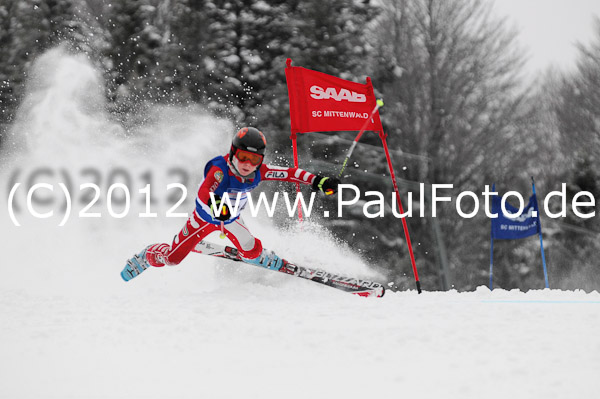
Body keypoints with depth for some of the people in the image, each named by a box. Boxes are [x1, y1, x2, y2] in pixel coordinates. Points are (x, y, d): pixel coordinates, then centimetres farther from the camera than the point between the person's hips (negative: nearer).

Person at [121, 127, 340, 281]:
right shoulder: (220, 170, -40)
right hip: (204, 216, -3)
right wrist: (215, 205, -76)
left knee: (251, 251, -14)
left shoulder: (259, 172, -25)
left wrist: (317, 181, -33)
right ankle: (145, 257, 33)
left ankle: (274, 264, 18)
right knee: (171, 257, 3)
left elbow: (289, 173, -22)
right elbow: (203, 194, -54)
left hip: (230, 218, 3)